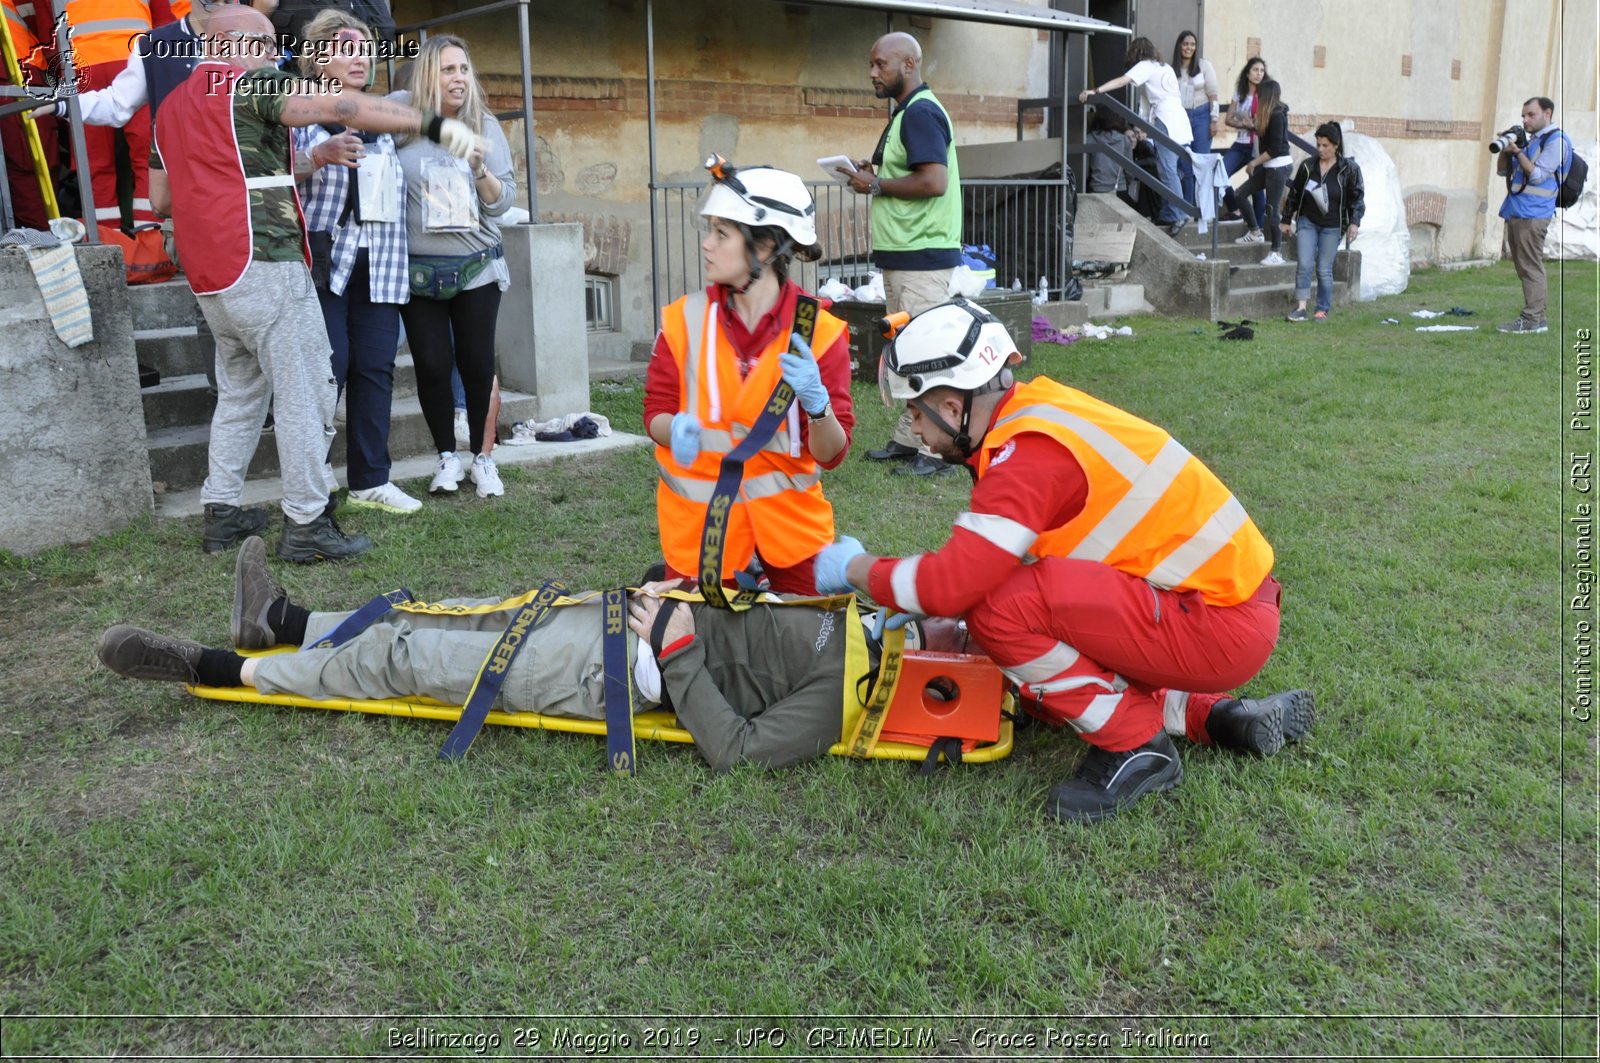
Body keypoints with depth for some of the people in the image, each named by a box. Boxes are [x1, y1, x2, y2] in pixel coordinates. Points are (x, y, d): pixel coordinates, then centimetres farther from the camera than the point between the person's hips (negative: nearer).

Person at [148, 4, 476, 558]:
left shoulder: (171, 106, 20)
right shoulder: (253, 84, -4)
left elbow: (160, 197, 24)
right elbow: (343, 108, -18)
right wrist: (434, 123, -23)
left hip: (208, 278, 9)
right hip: (264, 263, -9)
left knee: (241, 389, 18)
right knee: (304, 393, -5)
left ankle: (221, 512, 20)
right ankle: (305, 525, -4)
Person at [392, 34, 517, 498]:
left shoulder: (485, 125, 0)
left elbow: (503, 202, -1)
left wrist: (480, 170, -18)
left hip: (477, 267, 1)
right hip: (417, 269, -1)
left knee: (477, 363, 4)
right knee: (432, 364, 1)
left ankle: (482, 457, 19)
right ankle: (447, 456, 18)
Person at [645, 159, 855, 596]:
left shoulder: (819, 330, -11)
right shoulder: (684, 318, -6)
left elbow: (830, 455, -10)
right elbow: (657, 412, -1)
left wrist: (817, 404, -31)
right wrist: (675, 429, -24)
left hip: (788, 512, 0)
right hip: (698, 517, 0)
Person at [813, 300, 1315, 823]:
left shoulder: (1029, 453, -22)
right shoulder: (1038, 407, 7)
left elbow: (950, 585, -27)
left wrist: (856, 569, -9)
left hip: (1220, 626, -10)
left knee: (1002, 605, -21)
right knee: (1040, 686, 17)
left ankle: (1134, 749, -5)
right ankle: (1214, 715, 15)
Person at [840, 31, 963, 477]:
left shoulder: (921, 112, -14)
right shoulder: (904, 112, 18)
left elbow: (934, 181, -25)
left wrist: (876, 186, -14)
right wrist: (875, 173, 9)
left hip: (923, 256, -11)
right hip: (901, 254, 11)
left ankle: (936, 452, -1)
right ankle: (908, 440, 23)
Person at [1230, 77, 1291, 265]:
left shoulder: (1277, 115, -16)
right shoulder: (1272, 114, 9)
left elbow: (1276, 148, -18)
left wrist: (1255, 162, -12)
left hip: (1279, 166, -9)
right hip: (1270, 166, 9)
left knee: (1272, 208, -8)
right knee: (1241, 193, 8)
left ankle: (1276, 253, -1)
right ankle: (1254, 232, 18)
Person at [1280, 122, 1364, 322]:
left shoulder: (1349, 168, -4)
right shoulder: (1307, 166, 1)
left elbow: (1357, 198, -2)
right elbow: (1294, 193, 10)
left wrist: (1354, 222, -12)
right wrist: (1287, 220, 12)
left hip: (1332, 227, -2)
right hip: (1307, 222, 2)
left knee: (1324, 269, 2)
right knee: (1303, 264, -9)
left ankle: (1323, 310, 11)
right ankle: (1301, 307, -5)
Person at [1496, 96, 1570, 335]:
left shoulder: (1556, 140, -6)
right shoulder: (1531, 141, 20)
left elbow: (1537, 176, -13)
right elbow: (1503, 171, 22)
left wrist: (1517, 152, -12)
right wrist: (1505, 149, 5)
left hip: (1532, 214, -9)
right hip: (1516, 212, 9)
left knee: (1530, 267, -10)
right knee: (1523, 267, 10)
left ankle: (1532, 320, -10)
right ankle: (1536, 317, 14)